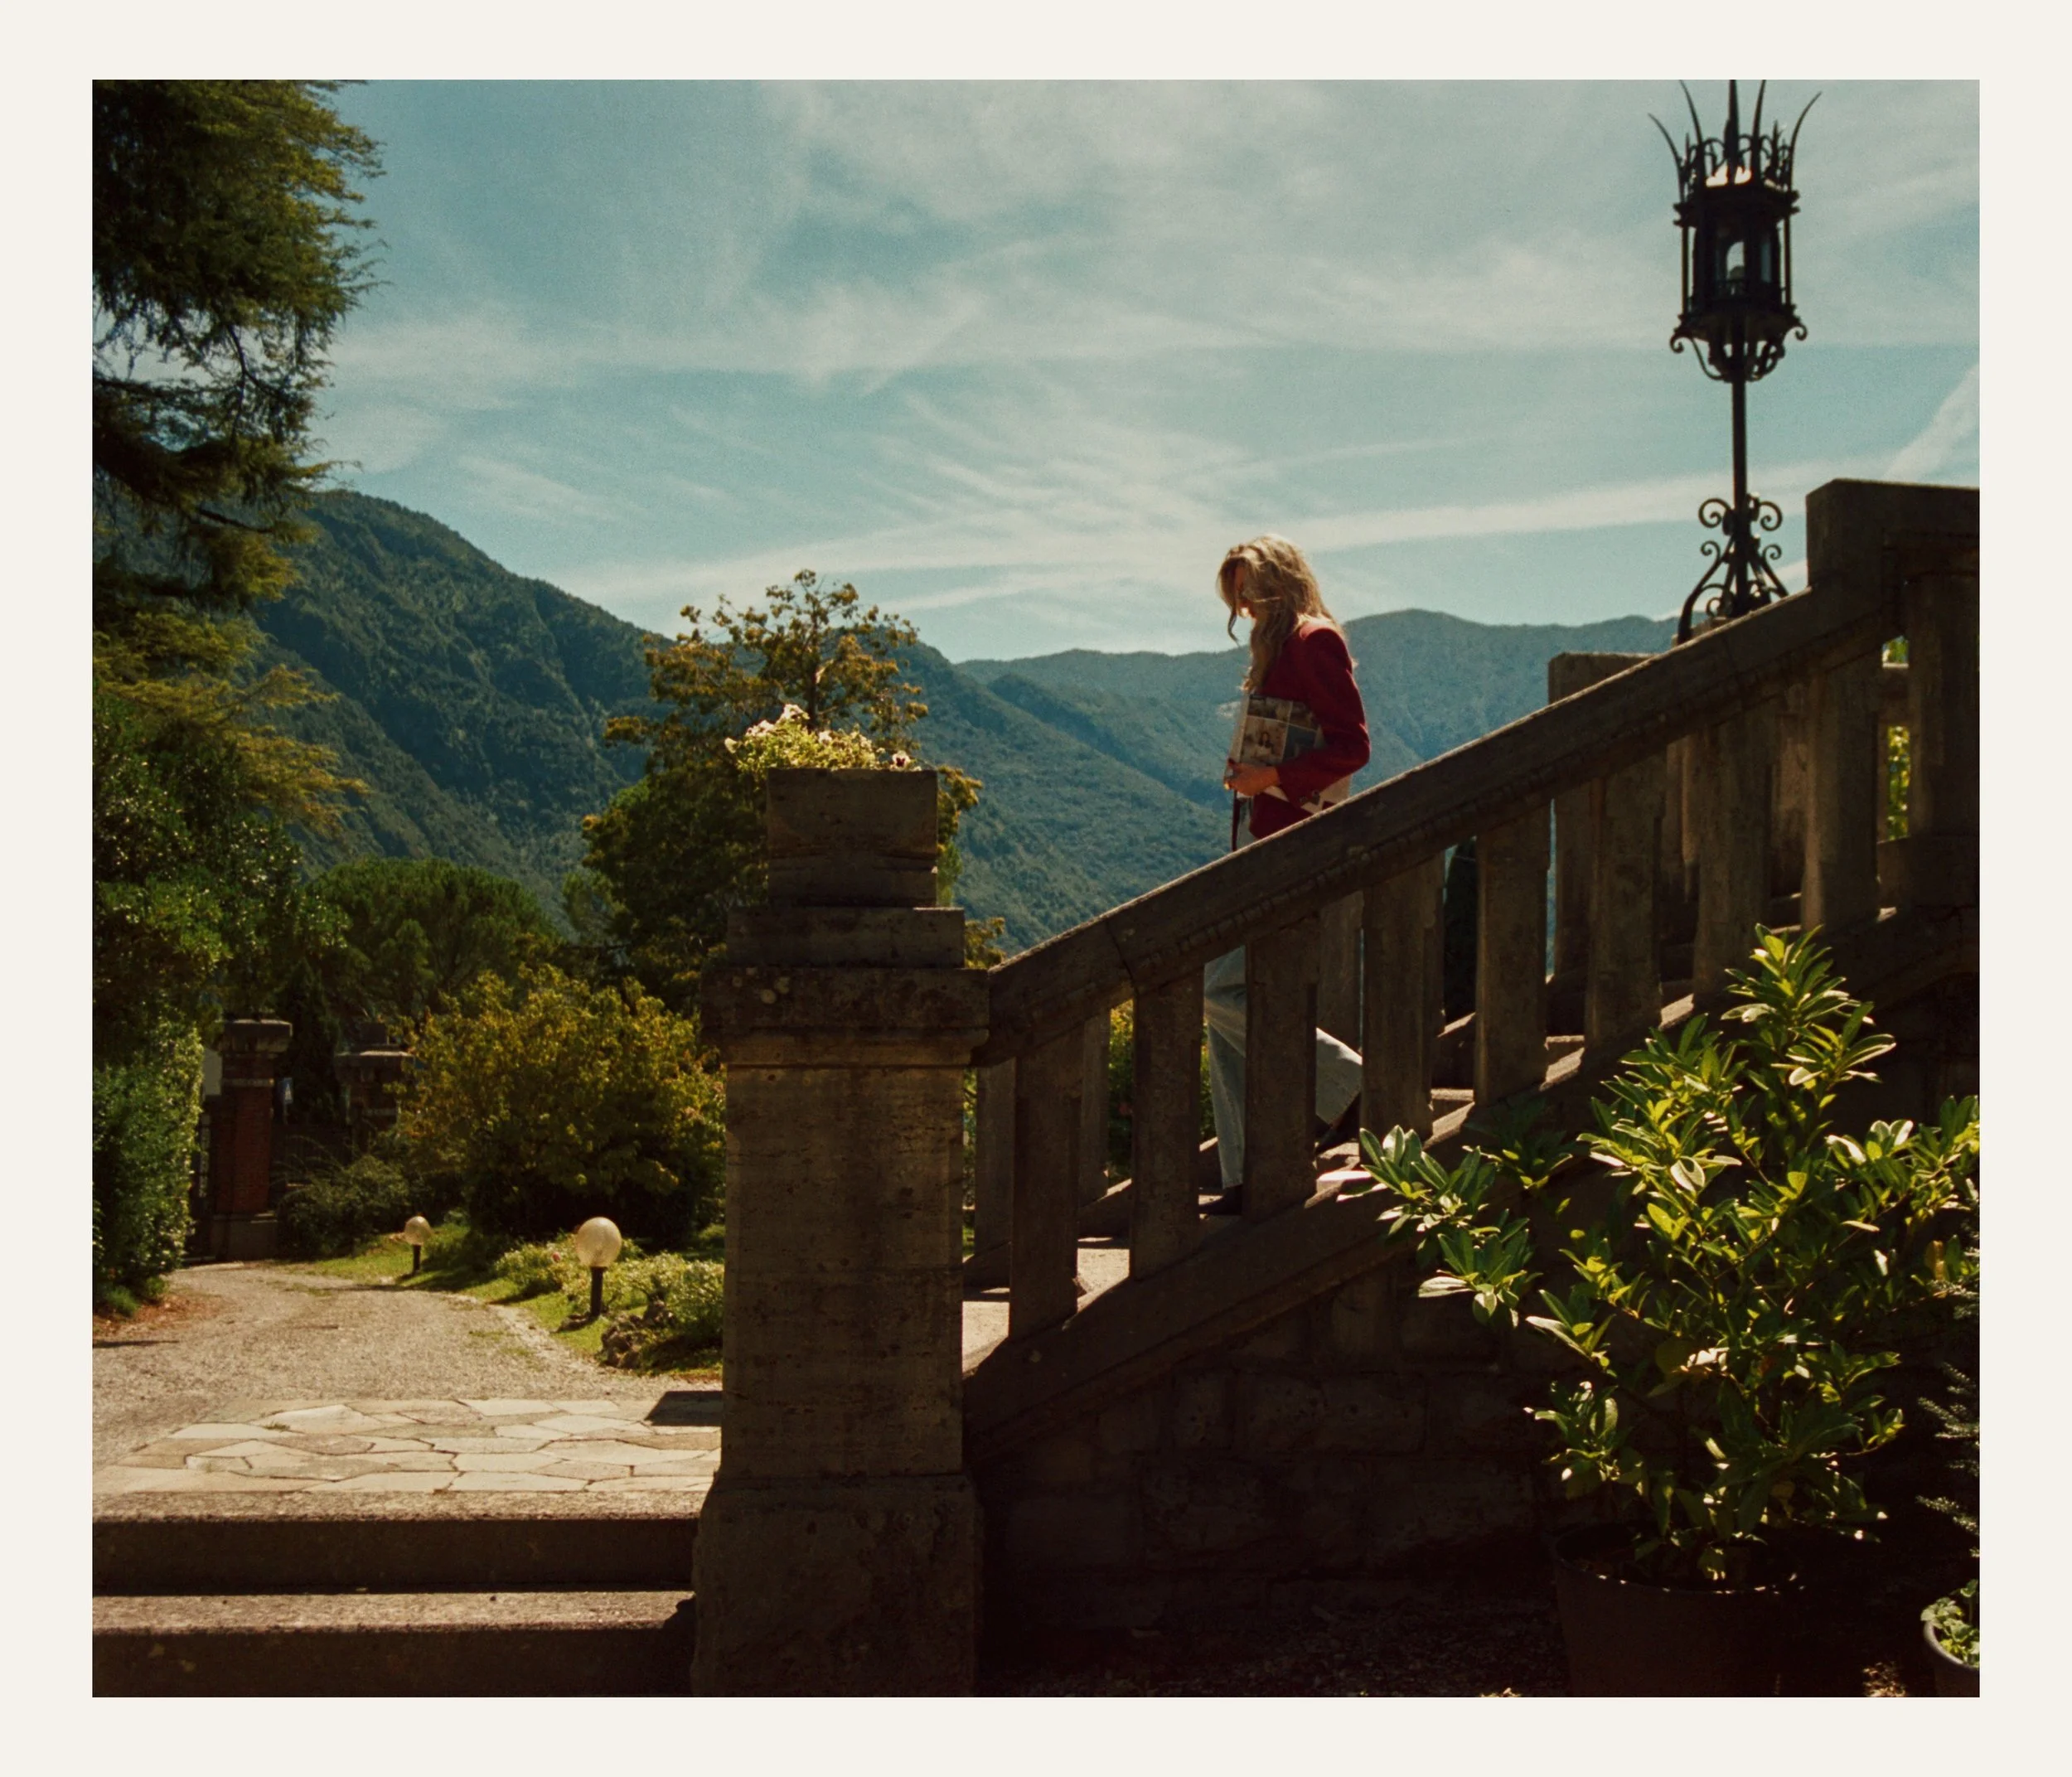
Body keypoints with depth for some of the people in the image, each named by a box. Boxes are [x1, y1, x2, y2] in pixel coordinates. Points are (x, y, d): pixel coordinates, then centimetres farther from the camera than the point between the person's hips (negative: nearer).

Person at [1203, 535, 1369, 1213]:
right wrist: (1246, 771, 9)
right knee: (1227, 998, 5)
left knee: (1223, 989, -16)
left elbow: (1351, 745, -14)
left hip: (1289, 847, -10)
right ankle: (1248, 1175, 8)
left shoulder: (1315, 641, -6)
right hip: (1257, 843, 10)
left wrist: (1271, 776, -18)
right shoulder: (1275, 650, 22)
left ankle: (1345, 1080, 0)